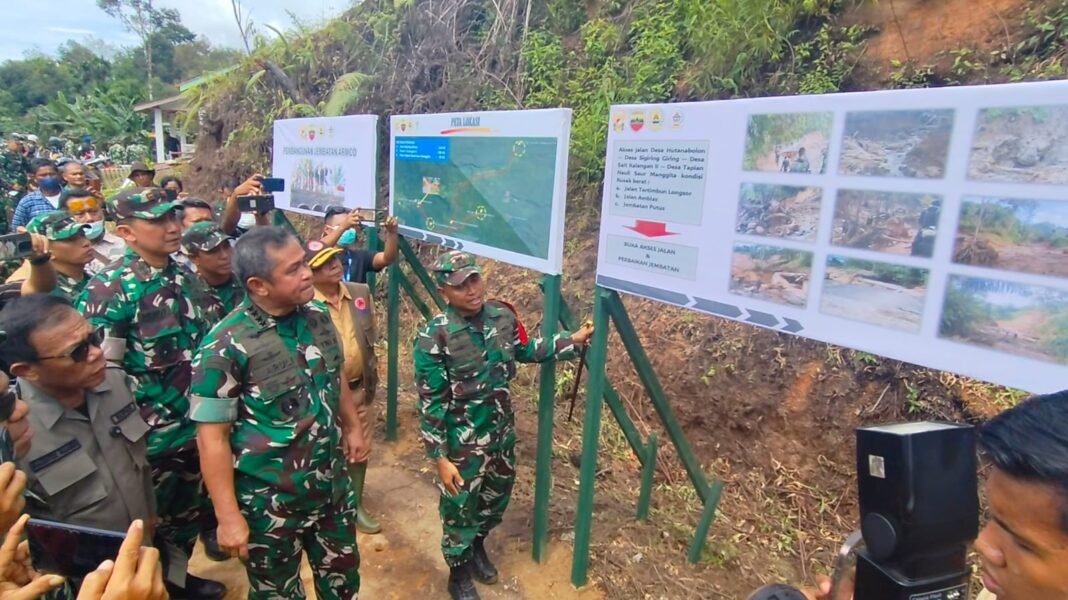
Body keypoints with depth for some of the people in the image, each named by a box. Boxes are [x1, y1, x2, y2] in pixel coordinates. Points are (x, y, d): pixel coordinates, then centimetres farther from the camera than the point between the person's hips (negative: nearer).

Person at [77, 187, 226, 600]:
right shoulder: (109, 289, -17)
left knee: (191, 510, 23)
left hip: (198, 423, 7)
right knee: (154, 520, 14)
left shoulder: (184, 274, 4)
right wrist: (140, 415, -17)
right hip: (153, 435, -6)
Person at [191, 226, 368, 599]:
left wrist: (352, 426, 17)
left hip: (332, 484, 5)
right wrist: (228, 516, -17)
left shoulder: (317, 316, -4)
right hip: (270, 501, -5)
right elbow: (212, 437, -18)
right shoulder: (226, 345, -22)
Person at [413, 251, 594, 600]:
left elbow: (525, 351, 13)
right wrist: (440, 457, -17)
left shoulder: (502, 316, -6)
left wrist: (571, 341, 7)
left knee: (497, 499, 24)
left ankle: (478, 547, 53)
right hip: (463, 443, -6)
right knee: (460, 509, 12)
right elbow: (430, 404, -18)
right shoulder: (434, 338, -23)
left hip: (503, 433, 6)